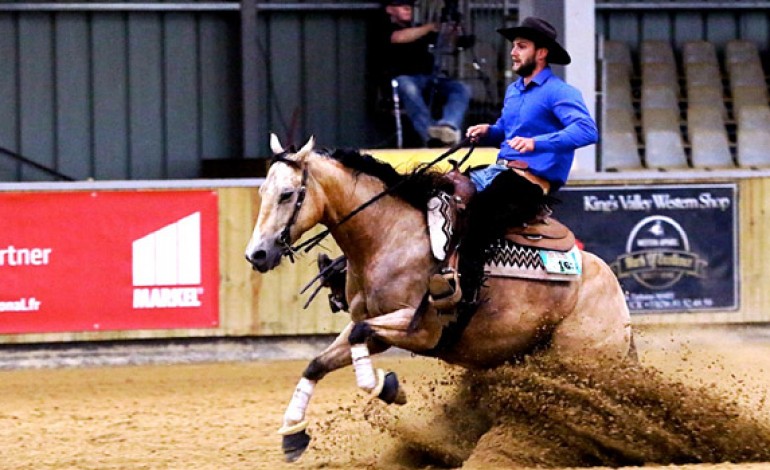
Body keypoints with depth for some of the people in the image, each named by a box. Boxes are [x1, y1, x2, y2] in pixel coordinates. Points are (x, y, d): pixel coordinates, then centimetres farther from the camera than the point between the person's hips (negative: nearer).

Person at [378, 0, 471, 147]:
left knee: (461, 89, -22)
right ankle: (429, 133, -59)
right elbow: (400, 37, -11)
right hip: (404, 78, -5)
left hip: (430, 77, 5)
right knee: (408, 89, -40)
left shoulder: (419, 28, 28)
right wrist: (431, 27, -13)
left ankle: (450, 126, -51)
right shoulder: (386, 30, 11)